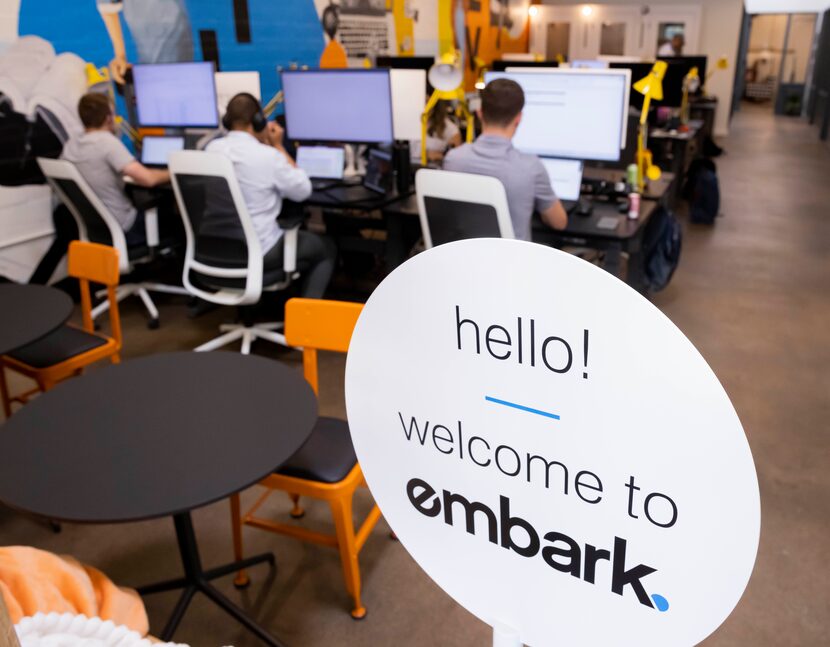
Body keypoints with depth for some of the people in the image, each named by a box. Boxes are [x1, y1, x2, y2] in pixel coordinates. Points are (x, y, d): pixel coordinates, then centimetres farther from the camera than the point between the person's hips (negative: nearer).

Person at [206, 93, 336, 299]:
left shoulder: (211, 148, -1)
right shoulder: (268, 155, -20)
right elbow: (303, 191, -5)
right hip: (258, 253, -7)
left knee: (290, 233, 35)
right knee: (326, 249, 18)